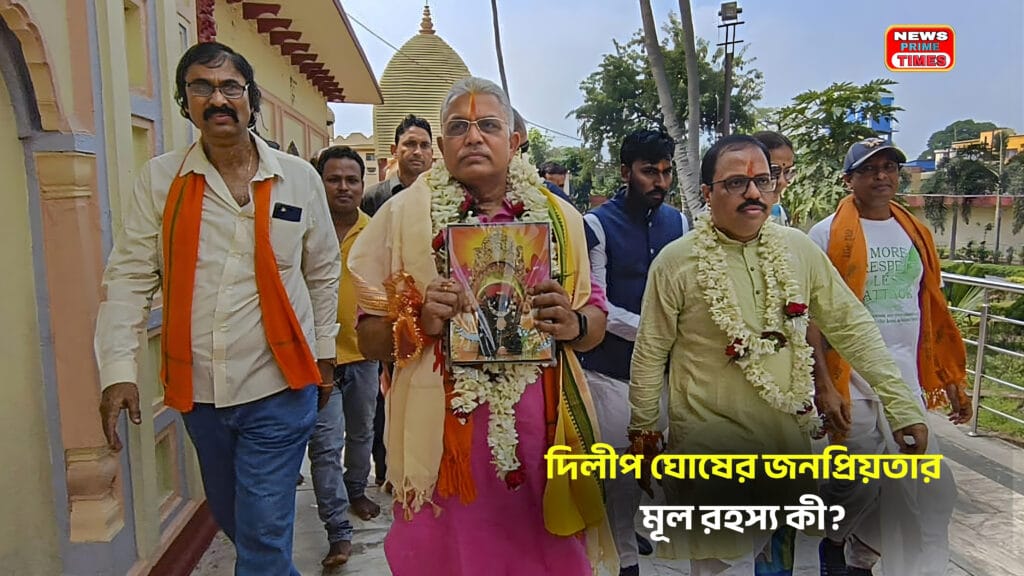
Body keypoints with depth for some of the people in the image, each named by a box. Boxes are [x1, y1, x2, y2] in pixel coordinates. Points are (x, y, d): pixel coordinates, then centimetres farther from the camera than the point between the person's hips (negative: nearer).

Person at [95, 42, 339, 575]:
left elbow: (324, 271, 6)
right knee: (230, 518, 22)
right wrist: (118, 369, -10)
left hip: (279, 388, -2)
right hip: (197, 390, 3)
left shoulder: (299, 178, -2)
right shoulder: (158, 179, -1)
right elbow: (129, 276, -2)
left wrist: (323, 351, 8)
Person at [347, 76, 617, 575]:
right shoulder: (404, 214, -1)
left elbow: (595, 319, 10)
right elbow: (368, 336, 1)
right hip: (444, 437, -1)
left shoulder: (558, 216, 5)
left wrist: (574, 325, -12)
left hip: (541, 434, 2)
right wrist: (418, 322, -19)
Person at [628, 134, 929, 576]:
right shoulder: (675, 262, -11)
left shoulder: (798, 248, 0)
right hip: (709, 443, -4)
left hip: (790, 437, 4)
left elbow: (851, 326, 4)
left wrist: (901, 404, 1)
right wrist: (643, 432, 1)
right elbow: (650, 355, -5)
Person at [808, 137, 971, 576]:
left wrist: (953, 382, 14)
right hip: (852, 379, -5)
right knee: (858, 481, 0)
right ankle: (833, 540, 31)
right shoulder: (827, 235, -6)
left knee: (906, 484, 8)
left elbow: (932, 313, 14)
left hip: (906, 377, 5)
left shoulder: (915, 234, 11)